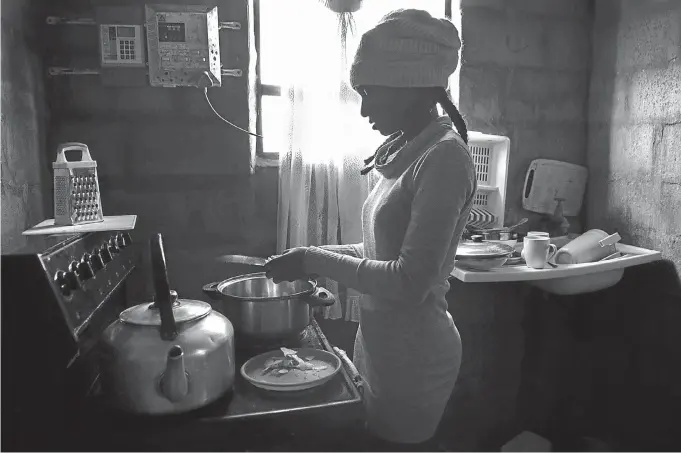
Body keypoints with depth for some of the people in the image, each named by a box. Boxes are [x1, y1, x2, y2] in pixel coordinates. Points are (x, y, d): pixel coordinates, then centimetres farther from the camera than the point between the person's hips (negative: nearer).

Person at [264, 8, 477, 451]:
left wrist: (315, 261, -18)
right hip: (384, 347, 8)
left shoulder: (444, 157, -20)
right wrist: (315, 255, 4)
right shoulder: (408, 152, 6)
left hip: (413, 356, -8)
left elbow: (410, 282, -24)